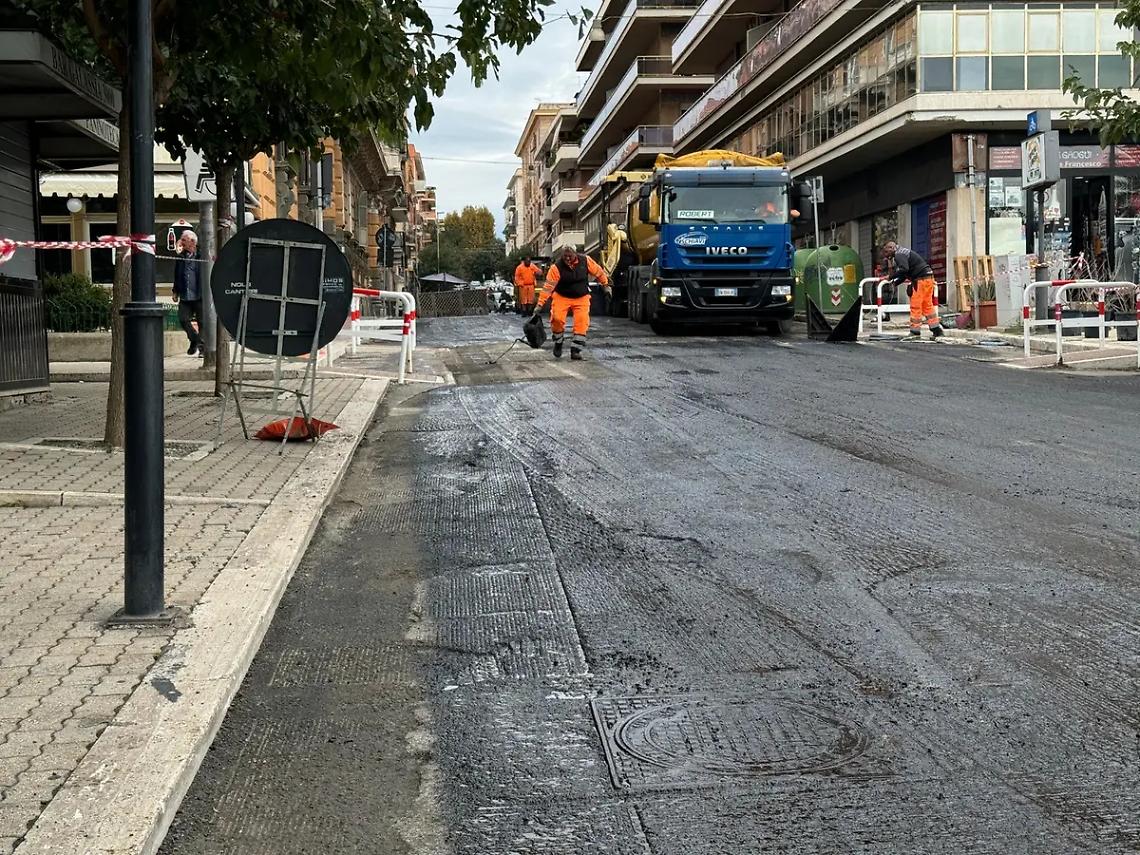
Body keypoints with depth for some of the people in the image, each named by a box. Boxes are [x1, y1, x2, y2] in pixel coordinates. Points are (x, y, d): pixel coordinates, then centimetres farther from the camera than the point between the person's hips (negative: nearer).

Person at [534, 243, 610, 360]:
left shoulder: (585, 260, -12)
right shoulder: (556, 267, -19)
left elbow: (598, 271, 5)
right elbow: (548, 286, -21)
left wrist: (605, 285, 10)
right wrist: (540, 304, -25)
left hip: (581, 298, 2)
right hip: (562, 297, -2)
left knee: (581, 322, -10)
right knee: (557, 318, -19)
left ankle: (575, 350, -2)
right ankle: (558, 342, 9)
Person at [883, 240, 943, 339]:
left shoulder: (899, 255, -9)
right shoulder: (903, 252, 23)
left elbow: (903, 270, -26)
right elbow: (905, 274, 24)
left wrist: (891, 277, -18)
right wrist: (895, 282, 13)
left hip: (921, 279, -10)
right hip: (928, 277, 10)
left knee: (915, 306, -4)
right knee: (928, 305, 13)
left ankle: (915, 331, -1)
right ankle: (937, 331, 14)